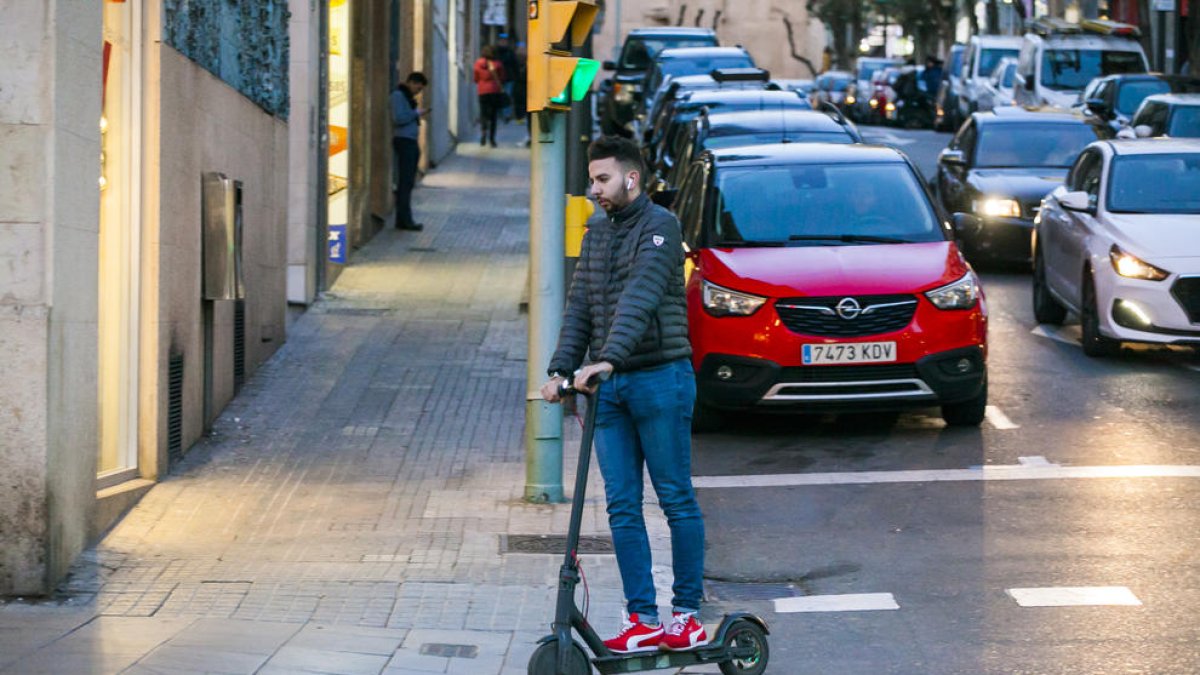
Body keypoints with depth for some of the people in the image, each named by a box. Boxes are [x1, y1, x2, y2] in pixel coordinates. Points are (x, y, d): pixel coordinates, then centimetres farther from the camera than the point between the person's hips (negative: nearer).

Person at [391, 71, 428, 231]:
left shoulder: (407, 96, 20)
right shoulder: (398, 95, -9)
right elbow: (399, 118, -20)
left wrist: (418, 115, 11)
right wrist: (416, 113, -11)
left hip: (411, 141, 10)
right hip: (403, 140, -10)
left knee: (407, 182, 11)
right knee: (405, 182, -10)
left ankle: (403, 219, 14)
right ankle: (405, 220, -11)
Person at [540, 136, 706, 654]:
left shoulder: (659, 226, -9)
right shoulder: (597, 231, 15)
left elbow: (641, 296, -23)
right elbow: (580, 304, 13)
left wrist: (608, 359, -35)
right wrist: (561, 369, 1)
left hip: (659, 378, -7)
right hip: (609, 385, 7)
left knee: (677, 500, 0)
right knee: (622, 506, 4)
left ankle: (687, 615, 7)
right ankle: (643, 619, 7)